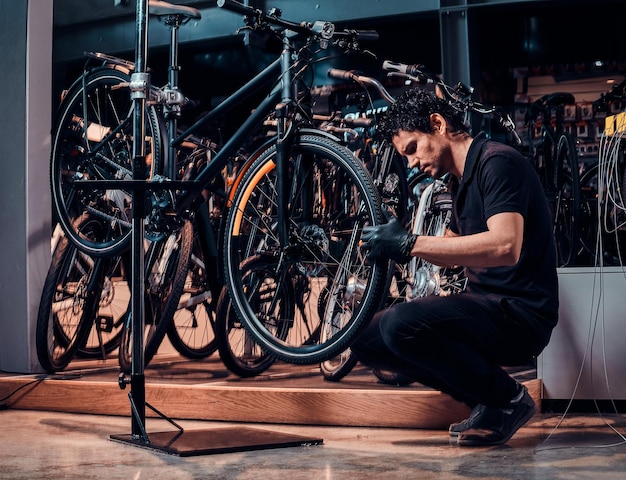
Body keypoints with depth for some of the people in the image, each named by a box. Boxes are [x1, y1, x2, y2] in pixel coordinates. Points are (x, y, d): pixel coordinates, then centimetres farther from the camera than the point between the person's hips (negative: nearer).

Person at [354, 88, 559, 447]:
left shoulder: (498, 161, -14)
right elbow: (452, 251, 22)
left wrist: (411, 243, -28)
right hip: (487, 307, 10)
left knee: (402, 324, -31)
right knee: (367, 339, 3)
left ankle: (508, 399, -7)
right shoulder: (461, 180, 16)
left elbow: (505, 247, -29)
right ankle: (488, 400, 7)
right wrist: (396, 243, 3)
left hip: (520, 313, -10)